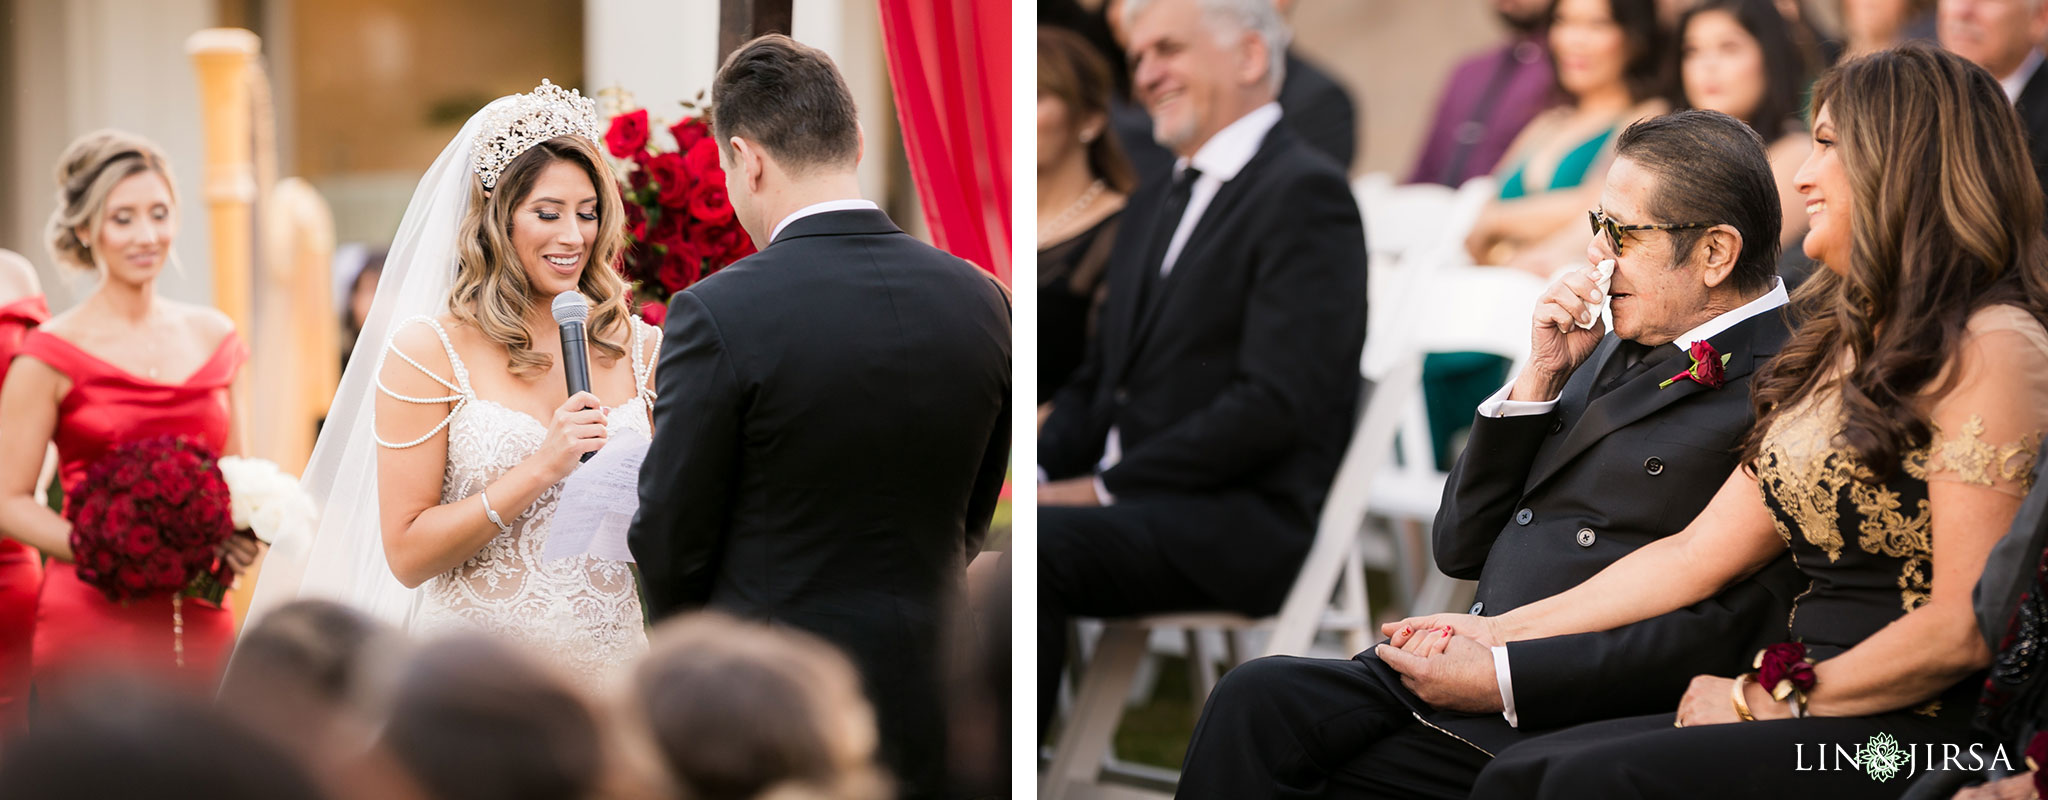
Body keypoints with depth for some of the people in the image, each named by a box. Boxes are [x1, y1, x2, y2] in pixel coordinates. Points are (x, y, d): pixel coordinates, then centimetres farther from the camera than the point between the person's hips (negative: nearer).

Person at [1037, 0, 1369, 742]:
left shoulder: (1305, 195, -7)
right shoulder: (1157, 203, 23)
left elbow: (1277, 402, -17)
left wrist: (1102, 487, -17)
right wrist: (1037, 471, 1)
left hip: (1241, 523, -8)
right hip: (1131, 506, 8)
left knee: (1027, 542, -31)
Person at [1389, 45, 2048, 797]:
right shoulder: (1837, 348, 20)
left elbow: (1963, 628, -14)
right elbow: (1696, 554, 20)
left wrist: (1774, 700, -7)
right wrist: (1495, 634, 17)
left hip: (1916, 734, -8)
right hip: (1814, 721, 8)